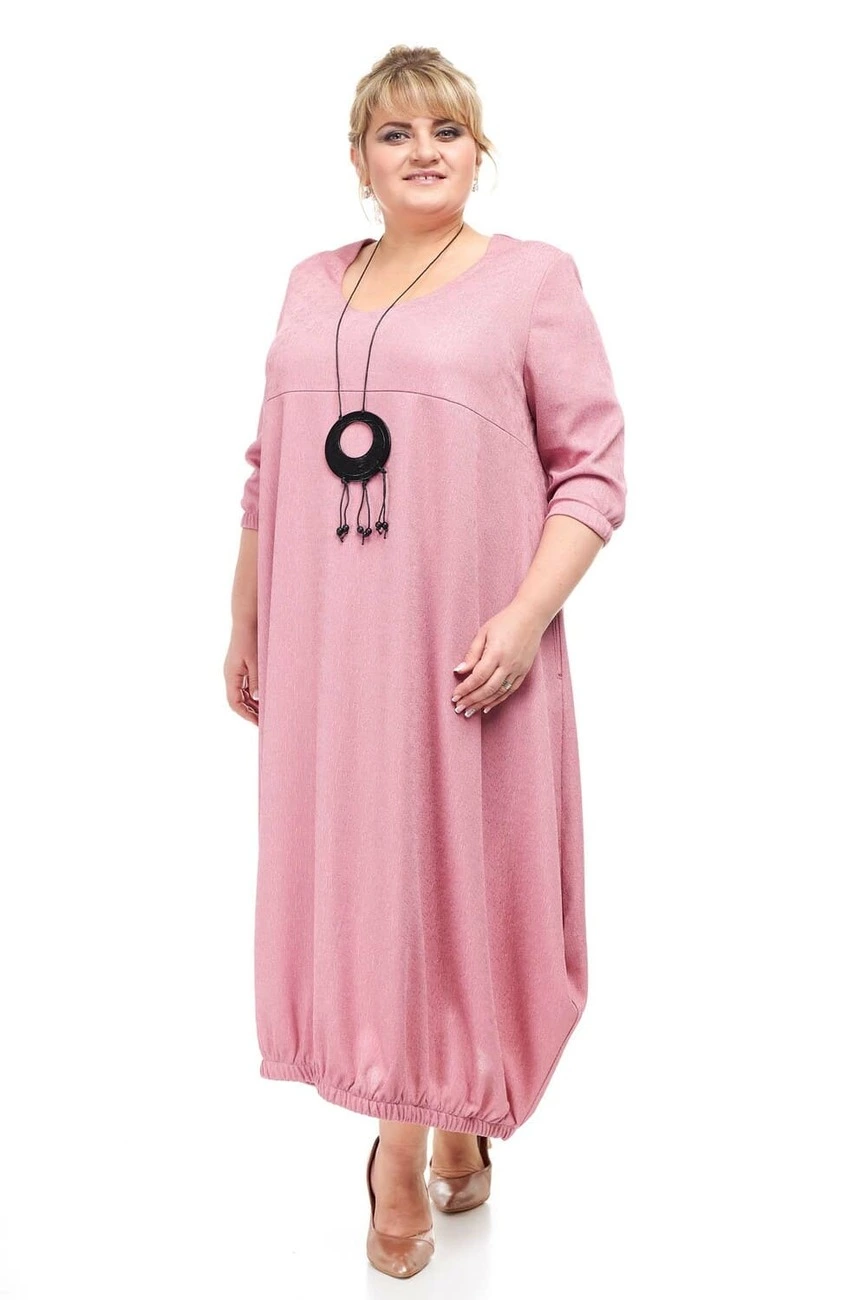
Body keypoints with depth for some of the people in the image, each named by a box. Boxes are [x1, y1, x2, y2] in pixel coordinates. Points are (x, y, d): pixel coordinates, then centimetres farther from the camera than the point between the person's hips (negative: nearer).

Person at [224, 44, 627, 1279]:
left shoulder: (532, 277, 0)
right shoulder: (313, 285, 13)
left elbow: (594, 468, -4)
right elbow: (270, 470, 17)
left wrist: (527, 614, -16)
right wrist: (244, 624, 16)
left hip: (461, 651, -4)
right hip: (325, 651, 4)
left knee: (458, 873, 5)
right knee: (350, 876, 8)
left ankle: (430, 1133, 27)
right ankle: (416, 1133, 28)